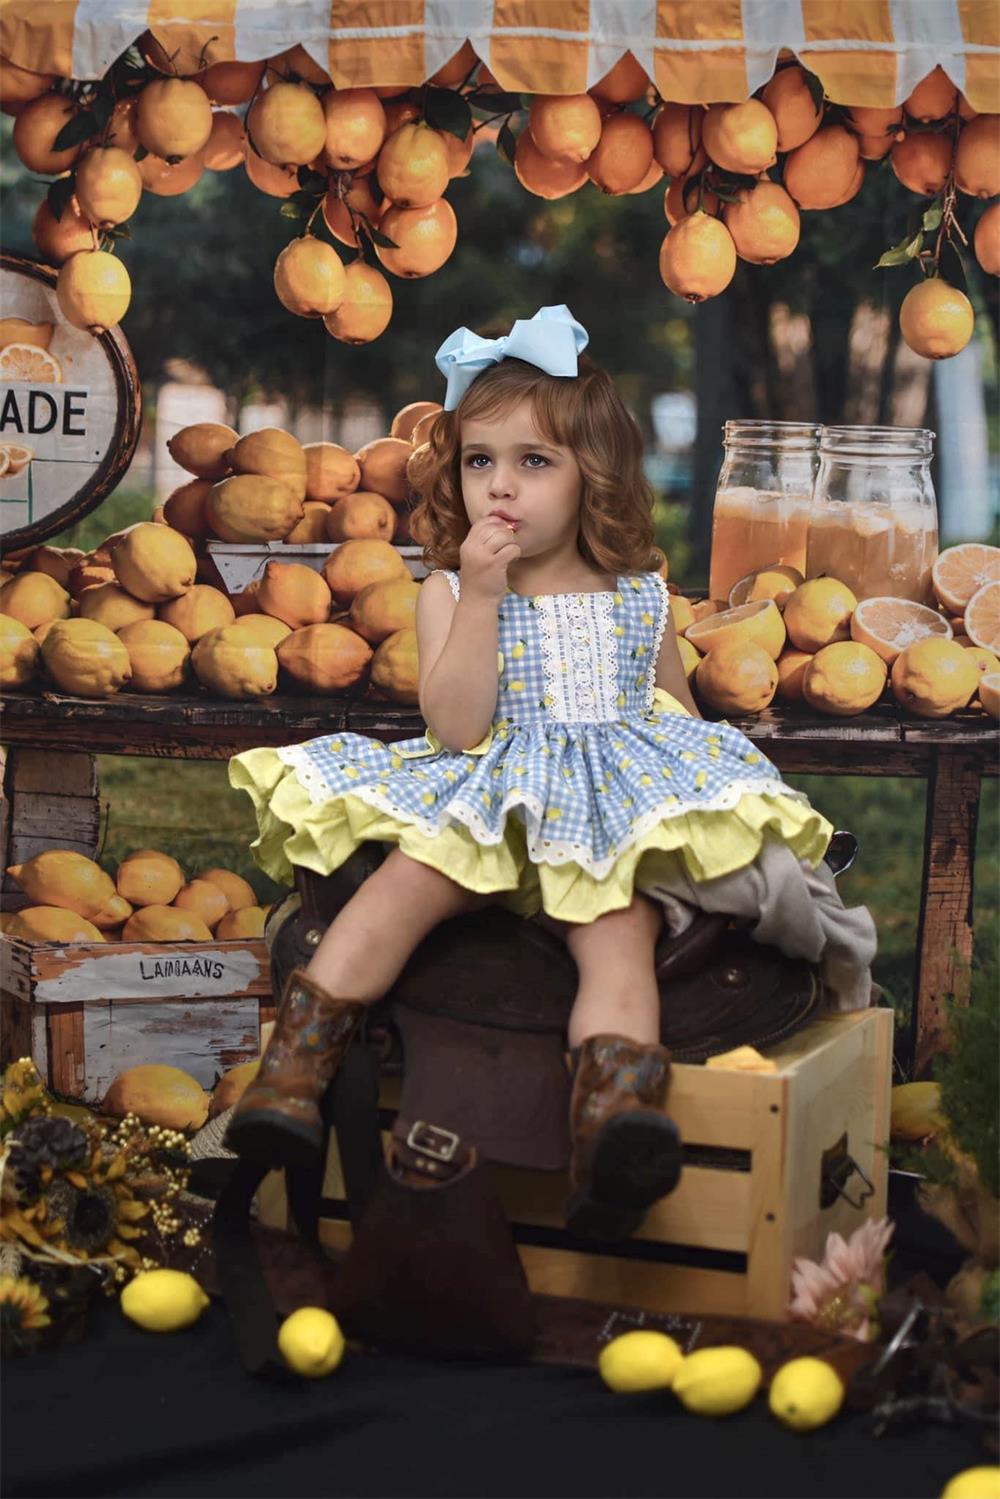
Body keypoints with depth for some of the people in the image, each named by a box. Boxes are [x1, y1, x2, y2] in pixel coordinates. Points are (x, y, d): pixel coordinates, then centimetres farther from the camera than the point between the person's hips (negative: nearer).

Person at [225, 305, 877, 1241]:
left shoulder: (638, 596, 13)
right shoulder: (450, 592, 6)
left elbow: (680, 714, 26)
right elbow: (455, 729, -9)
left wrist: (706, 789, 8)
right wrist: (482, 596, -14)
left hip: (619, 814, 0)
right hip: (483, 805, 0)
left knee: (620, 921, -30)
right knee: (405, 884, -29)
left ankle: (616, 1109, -53)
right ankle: (296, 1064, -26)